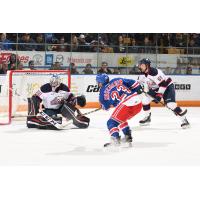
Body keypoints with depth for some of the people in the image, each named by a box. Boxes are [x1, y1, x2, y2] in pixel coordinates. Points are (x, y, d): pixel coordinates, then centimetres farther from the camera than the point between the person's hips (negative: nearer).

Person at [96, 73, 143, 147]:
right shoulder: (117, 80, 18)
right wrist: (138, 88, 28)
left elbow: (105, 107, 16)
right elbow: (132, 83, 15)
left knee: (112, 122, 6)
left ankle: (115, 139, -12)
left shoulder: (103, 91, 7)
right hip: (138, 103, 7)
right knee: (121, 120, 29)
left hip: (126, 104, -7)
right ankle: (128, 137, 27)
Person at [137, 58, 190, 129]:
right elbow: (146, 86, 10)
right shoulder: (143, 75, -1)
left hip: (167, 86, -9)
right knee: (145, 100, 1)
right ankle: (147, 118, 18)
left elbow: (163, 84, -31)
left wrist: (159, 94, -31)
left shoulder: (154, 72, -29)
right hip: (156, 89, 9)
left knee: (170, 104, -25)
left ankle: (184, 120, -18)